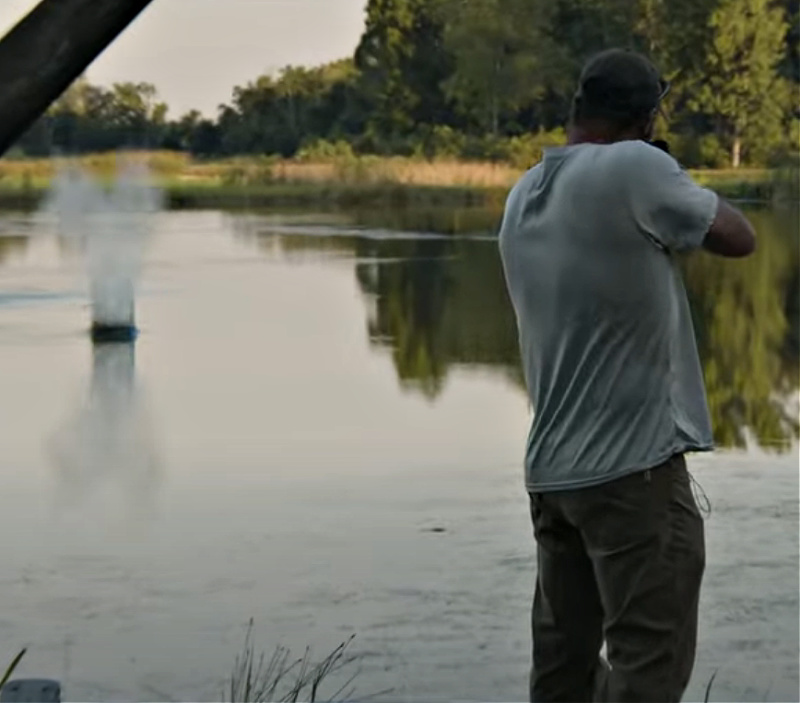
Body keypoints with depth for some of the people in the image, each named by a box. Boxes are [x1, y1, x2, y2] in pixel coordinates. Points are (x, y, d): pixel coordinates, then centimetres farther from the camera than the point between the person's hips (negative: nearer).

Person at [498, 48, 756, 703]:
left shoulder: (523, 197, 11)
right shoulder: (634, 168, -12)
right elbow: (740, 238, -4)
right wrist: (678, 189, 12)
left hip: (551, 469, 8)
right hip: (634, 467, -8)